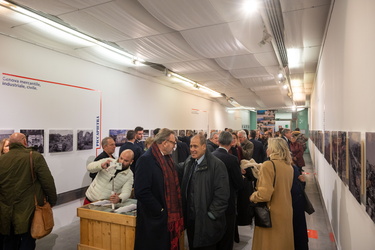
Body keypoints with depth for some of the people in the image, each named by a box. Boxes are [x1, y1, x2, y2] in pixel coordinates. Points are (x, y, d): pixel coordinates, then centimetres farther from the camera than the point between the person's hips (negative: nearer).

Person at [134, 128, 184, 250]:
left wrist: (176, 211, 4)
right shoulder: (146, 159, -18)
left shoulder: (167, 158, 7)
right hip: (155, 219, -8)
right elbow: (141, 192, -24)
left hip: (171, 216, 8)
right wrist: (160, 211, -18)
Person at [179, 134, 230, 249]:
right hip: (190, 218, 6)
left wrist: (212, 214, -16)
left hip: (206, 220, -6)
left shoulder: (217, 165, -17)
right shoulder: (189, 162, 5)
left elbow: (222, 193, -18)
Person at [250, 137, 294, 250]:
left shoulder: (268, 165, -20)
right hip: (286, 213, 7)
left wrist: (252, 197, -6)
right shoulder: (289, 166, 2)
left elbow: (264, 194, -26)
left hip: (272, 214, -7)